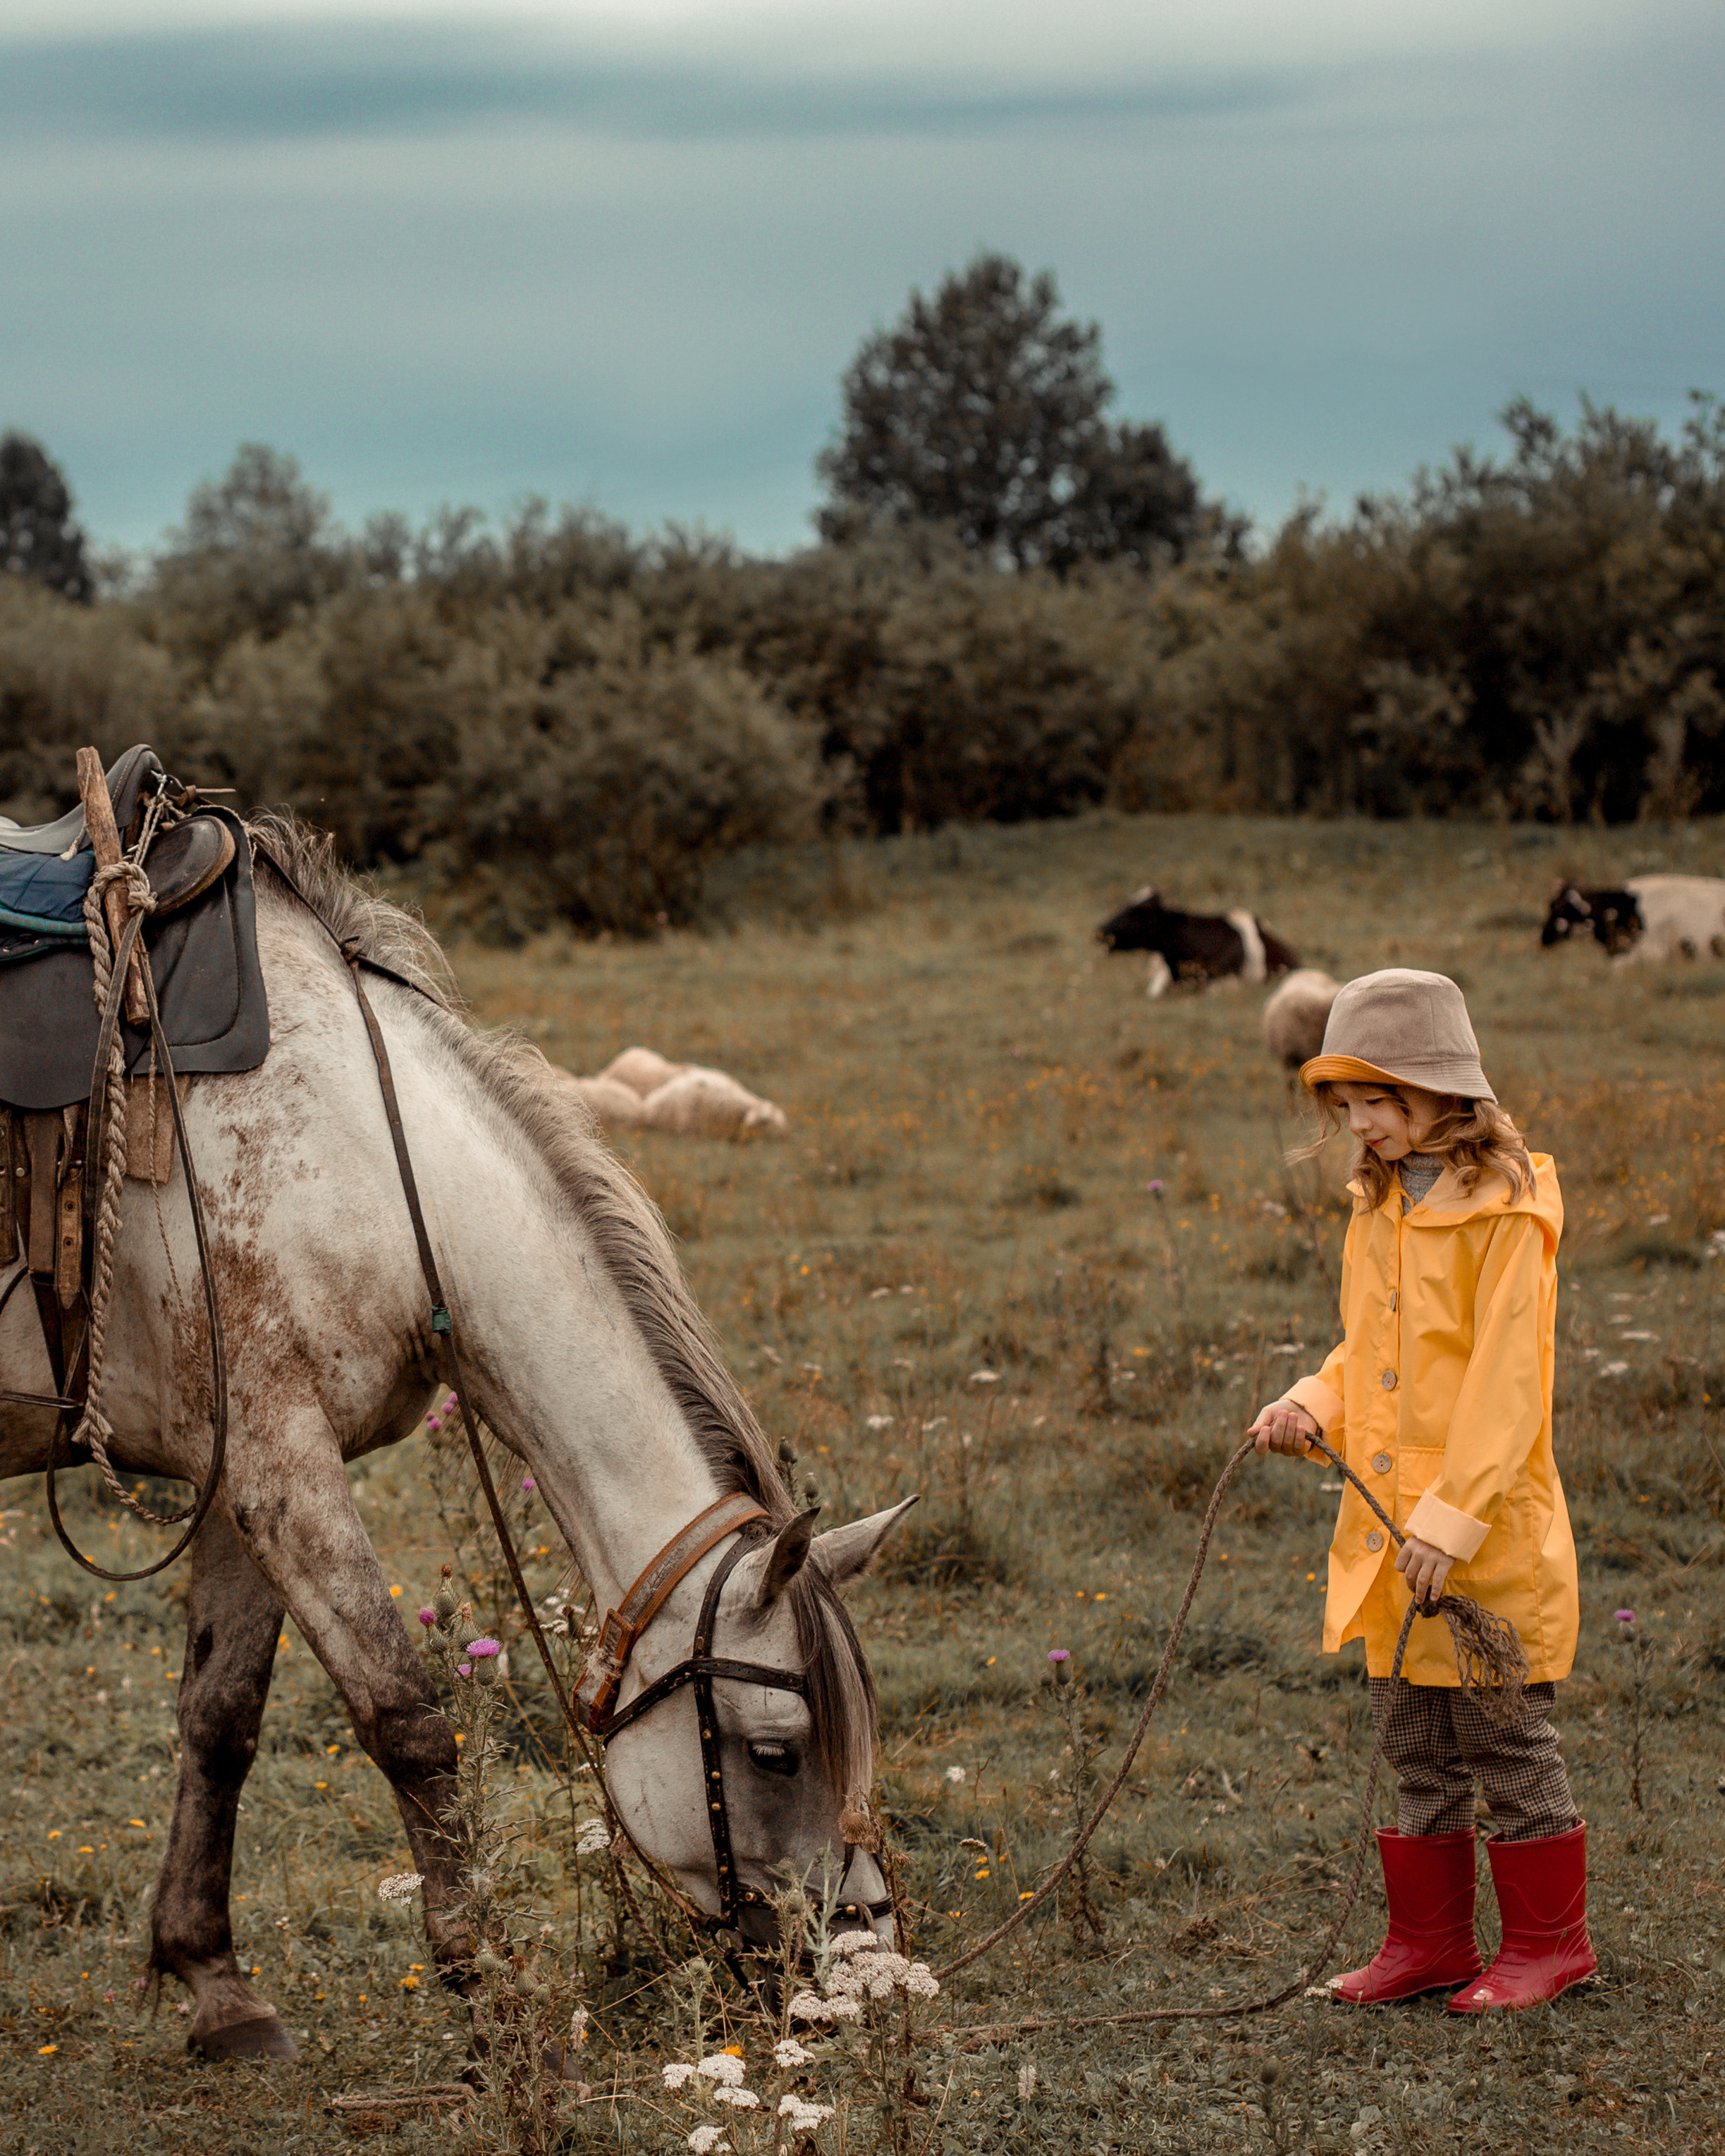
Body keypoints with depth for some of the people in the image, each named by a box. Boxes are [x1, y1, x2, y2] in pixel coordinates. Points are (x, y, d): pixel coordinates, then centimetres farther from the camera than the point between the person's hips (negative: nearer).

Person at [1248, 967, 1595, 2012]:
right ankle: (1429, 1940, 23)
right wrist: (1312, 1408, 0)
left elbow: (1506, 1379, -18)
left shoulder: (1507, 1211, -14)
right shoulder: (1379, 1208, 11)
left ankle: (1550, 1938, 15)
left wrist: (1453, 1517, -23)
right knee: (1415, 1744, 13)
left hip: (1491, 1536, -7)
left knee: (1506, 1738, 2)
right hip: (1387, 1527, 8)